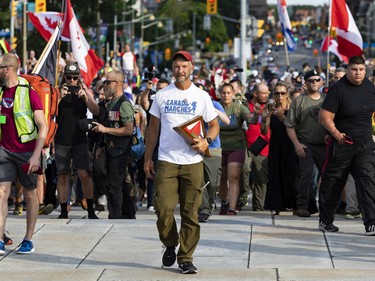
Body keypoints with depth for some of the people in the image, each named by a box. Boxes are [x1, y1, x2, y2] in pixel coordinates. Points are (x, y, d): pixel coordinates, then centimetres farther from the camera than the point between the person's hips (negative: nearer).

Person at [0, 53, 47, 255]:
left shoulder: (29, 93, -11)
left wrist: (36, 155, -19)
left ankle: (28, 240, 18)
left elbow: (43, 126, -13)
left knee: (30, 195, 8)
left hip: (27, 152, -4)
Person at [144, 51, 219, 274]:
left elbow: (214, 125, 12)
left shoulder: (201, 96, 5)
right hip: (166, 161, 0)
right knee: (164, 208, -9)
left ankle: (186, 258, 8)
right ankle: (170, 245, 18)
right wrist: (148, 158, 7)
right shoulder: (162, 95, 7)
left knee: (191, 213, 0)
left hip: (193, 162, 0)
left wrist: (207, 141, -9)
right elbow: (153, 128, 12)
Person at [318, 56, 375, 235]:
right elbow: (325, 116, -15)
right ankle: (325, 220, 23)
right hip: (342, 145, -4)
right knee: (332, 182, 7)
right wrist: (337, 134, -25)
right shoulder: (338, 89, -13)